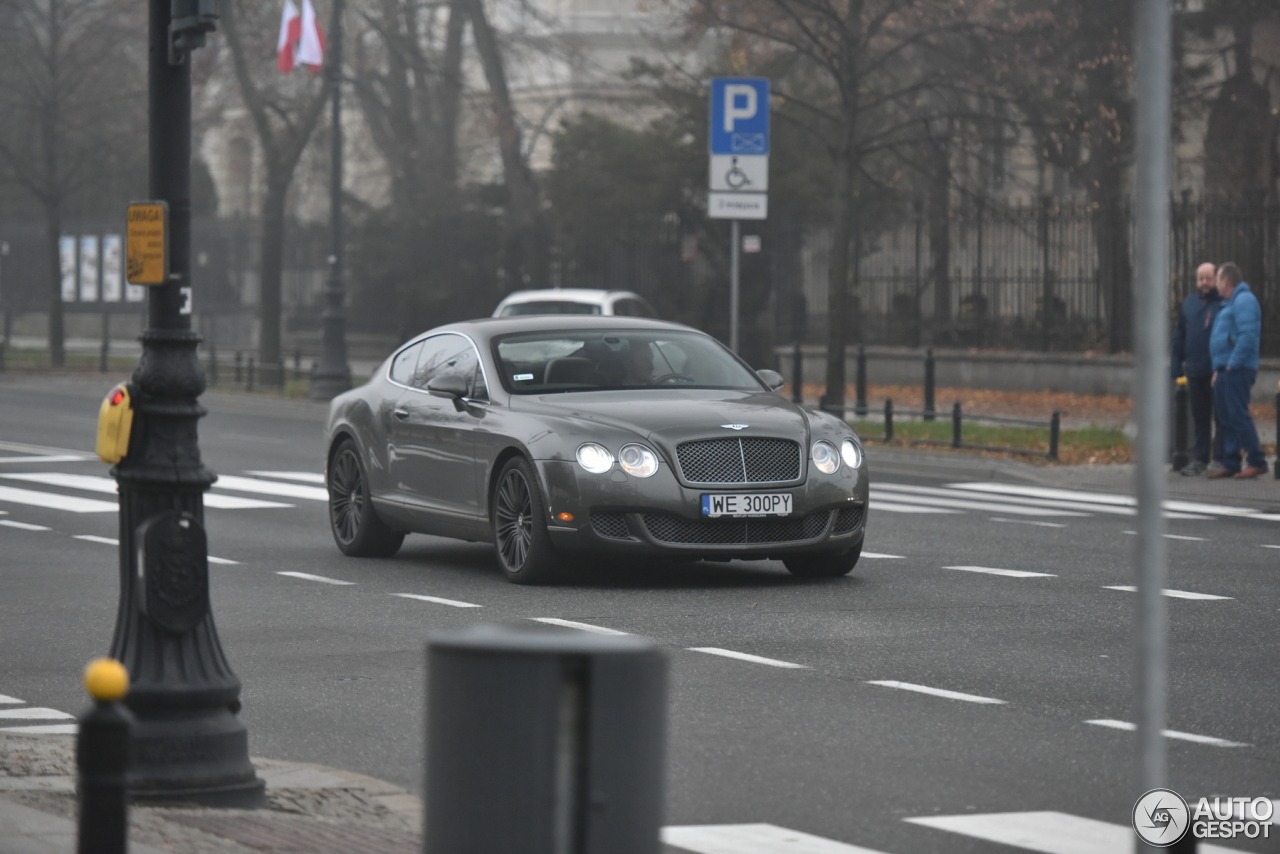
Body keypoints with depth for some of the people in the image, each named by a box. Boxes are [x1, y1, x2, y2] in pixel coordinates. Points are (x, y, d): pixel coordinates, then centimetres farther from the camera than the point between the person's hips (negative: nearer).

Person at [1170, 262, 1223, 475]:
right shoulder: (1188, 304, 12)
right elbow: (1179, 336, 15)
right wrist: (1176, 366, 9)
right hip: (1195, 373, 5)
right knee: (1199, 417, 10)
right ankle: (1200, 460, 15)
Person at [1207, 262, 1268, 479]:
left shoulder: (1244, 300, -11)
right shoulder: (1229, 304, 22)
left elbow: (1248, 336, -22)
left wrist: (1233, 363, -21)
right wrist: (1218, 368, 19)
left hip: (1237, 370, -11)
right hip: (1225, 371, 11)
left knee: (1238, 415, -13)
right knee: (1226, 418, 9)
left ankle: (1256, 462, -13)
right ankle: (1230, 463, 12)